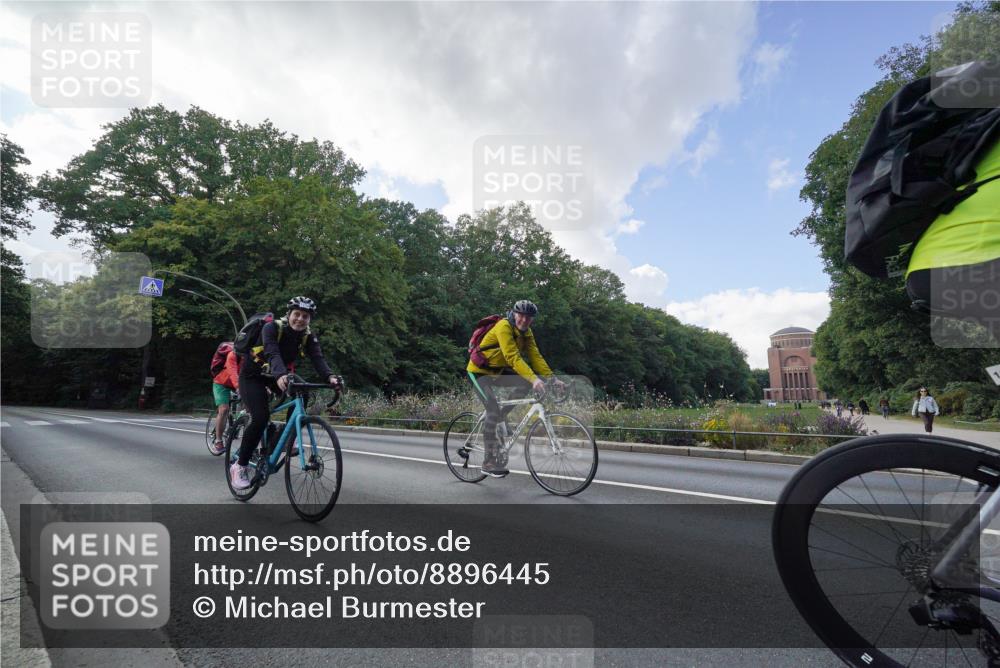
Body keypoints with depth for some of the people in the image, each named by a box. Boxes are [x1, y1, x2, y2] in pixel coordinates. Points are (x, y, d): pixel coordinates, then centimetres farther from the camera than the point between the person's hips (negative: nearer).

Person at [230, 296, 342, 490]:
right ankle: (239, 466, -7)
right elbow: (272, 353, -42)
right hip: (253, 376, -5)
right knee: (260, 418, -22)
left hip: (278, 375, 5)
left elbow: (318, 359, -28)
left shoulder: (309, 337, -13)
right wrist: (280, 376, -62)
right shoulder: (272, 327, -25)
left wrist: (330, 376, -49)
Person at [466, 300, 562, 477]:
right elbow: (513, 357, -36)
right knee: (494, 412, -18)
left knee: (526, 383, -16)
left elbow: (535, 356, -9)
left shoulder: (526, 333, 0)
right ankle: (488, 462, -7)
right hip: (480, 372, -7)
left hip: (498, 372, 7)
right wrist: (534, 378, -46)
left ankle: (500, 419, 0)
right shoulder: (504, 327, -25)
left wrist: (551, 378, -23)